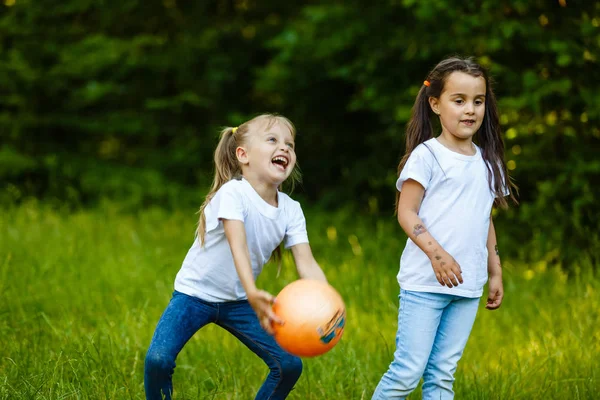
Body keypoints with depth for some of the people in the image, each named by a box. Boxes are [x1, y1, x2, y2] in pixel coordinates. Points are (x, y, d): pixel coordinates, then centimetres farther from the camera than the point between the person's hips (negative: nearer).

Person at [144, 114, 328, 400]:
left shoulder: (291, 210, -7)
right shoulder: (233, 193, -24)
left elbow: (307, 264, -16)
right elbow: (238, 246, -39)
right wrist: (253, 294, -56)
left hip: (237, 302, 5)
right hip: (195, 293, -5)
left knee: (289, 366, -6)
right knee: (158, 359, -25)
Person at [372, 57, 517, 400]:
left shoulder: (487, 162, 13)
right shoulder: (426, 156, -5)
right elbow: (406, 212, -9)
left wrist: (496, 272, 18)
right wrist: (436, 252, -21)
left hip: (468, 287, 5)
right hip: (424, 283, -5)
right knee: (408, 371, -8)